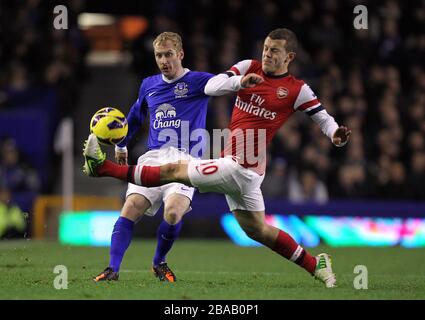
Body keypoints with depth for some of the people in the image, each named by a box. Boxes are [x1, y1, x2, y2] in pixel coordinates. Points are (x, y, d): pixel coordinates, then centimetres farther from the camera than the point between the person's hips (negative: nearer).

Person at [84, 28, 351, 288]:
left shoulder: (297, 90, -6)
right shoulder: (249, 68, 8)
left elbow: (322, 117, 2)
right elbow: (211, 87, -2)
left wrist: (336, 134, -20)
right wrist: (240, 81, -21)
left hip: (239, 167, -7)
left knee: (173, 171, -4)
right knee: (255, 229, 17)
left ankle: (102, 167, 4)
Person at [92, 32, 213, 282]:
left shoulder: (197, 82, 2)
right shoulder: (149, 85, 18)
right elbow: (135, 117, 36)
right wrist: (121, 144, 44)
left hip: (184, 160, -4)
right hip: (153, 158, 4)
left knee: (173, 211, -25)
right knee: (131, 209, -16)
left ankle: (159, 262, 0)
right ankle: (113, 269, -14)